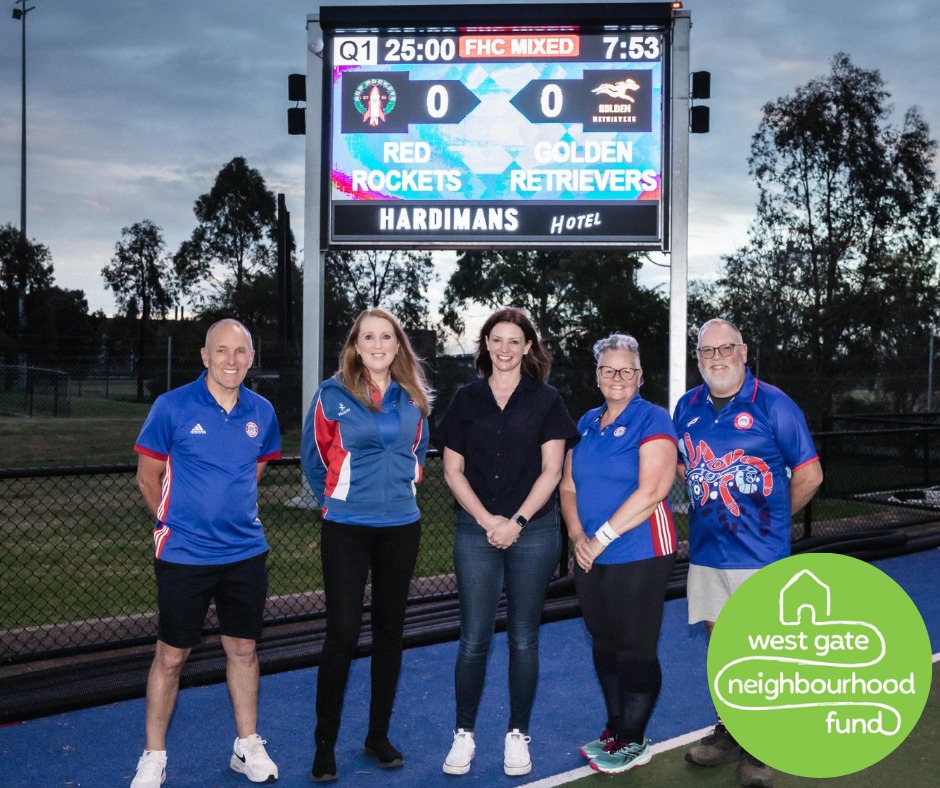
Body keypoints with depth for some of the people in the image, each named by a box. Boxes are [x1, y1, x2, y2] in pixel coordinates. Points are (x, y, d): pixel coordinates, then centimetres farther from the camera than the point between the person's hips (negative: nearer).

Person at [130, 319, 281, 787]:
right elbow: (148, 477, -1)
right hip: (184, 555, -3)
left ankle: (247, 747, 30)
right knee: (171, 656, 6)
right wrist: (175, 524, 4)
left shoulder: (261, 413, 1)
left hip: (246, 553, 4)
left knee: (243, 649, 14)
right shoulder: (172, 407, -10)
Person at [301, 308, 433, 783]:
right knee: (342, 632, -4)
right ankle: (325, 746, 11)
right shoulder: (333, 395, -6)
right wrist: (334, 498, 10)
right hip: (347, 528, -3)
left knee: (389, 631, 11)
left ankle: (378, 736, 25)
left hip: (401, 527, 4)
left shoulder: (413, 398, 4)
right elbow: (314, 456, 5)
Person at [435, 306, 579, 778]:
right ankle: (464, 735, 16)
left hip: (533, 532, -1)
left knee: (524, 638, 7)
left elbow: (551, 469, -2)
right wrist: (486, 519, -7)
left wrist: (517, 521, -10)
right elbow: (452, 470, 5)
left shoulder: (545, 400, 4)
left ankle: (517, 736, 20)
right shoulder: (466, 399, 7)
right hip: (476, 532, 1)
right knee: (473, 638, 2)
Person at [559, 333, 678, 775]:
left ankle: (633, 742, 16)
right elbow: (568, 485, 11)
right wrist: (577, 534, -5)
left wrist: (603, 537, -18)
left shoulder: (652, 421, -8)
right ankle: (614, 729, 29)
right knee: (603, 644, 14)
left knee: (636, 649, 2)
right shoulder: (587, 424, 11)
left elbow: (651, 491, -19)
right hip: (591, 558, 7)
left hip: (638, 556, -6)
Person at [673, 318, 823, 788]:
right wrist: (708, 505, 12)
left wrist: (775, 517, 5)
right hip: (705, 549, 5)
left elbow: (809, 475, -5)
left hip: (758, 553, -5)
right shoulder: (688, 407, 7)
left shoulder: (772, 404, -8)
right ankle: (730, 731, 31)